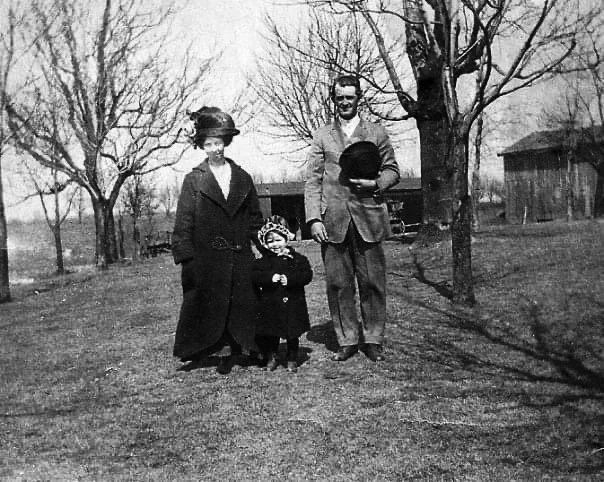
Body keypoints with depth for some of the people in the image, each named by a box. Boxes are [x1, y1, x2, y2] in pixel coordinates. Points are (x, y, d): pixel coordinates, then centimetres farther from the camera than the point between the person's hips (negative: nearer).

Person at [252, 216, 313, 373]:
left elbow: (307, 275, -8)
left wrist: (289, 279, -20)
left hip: (292, 303, -1)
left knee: (293, 335, 9)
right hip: (270, 305, 1)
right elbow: (255, 276, -8)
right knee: (270, 334, 7)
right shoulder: (263, 261, 3)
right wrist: (270, 277, -24)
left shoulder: (298, 259, 0)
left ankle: (292, 360, 25)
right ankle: (271, 357, 28)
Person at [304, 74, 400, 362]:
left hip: (368, 217, -1)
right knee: (338, 284, 3)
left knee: (372, 282, 2)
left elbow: (392, 171, 12)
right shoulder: (322, 136, 13)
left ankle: (373, 340, 14)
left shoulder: (376, 133, 12)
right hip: (333, 220, 1)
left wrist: (375, 183, -10)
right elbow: (313, 181, 6)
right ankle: (347, 340, 14)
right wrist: (314, 219, -4)